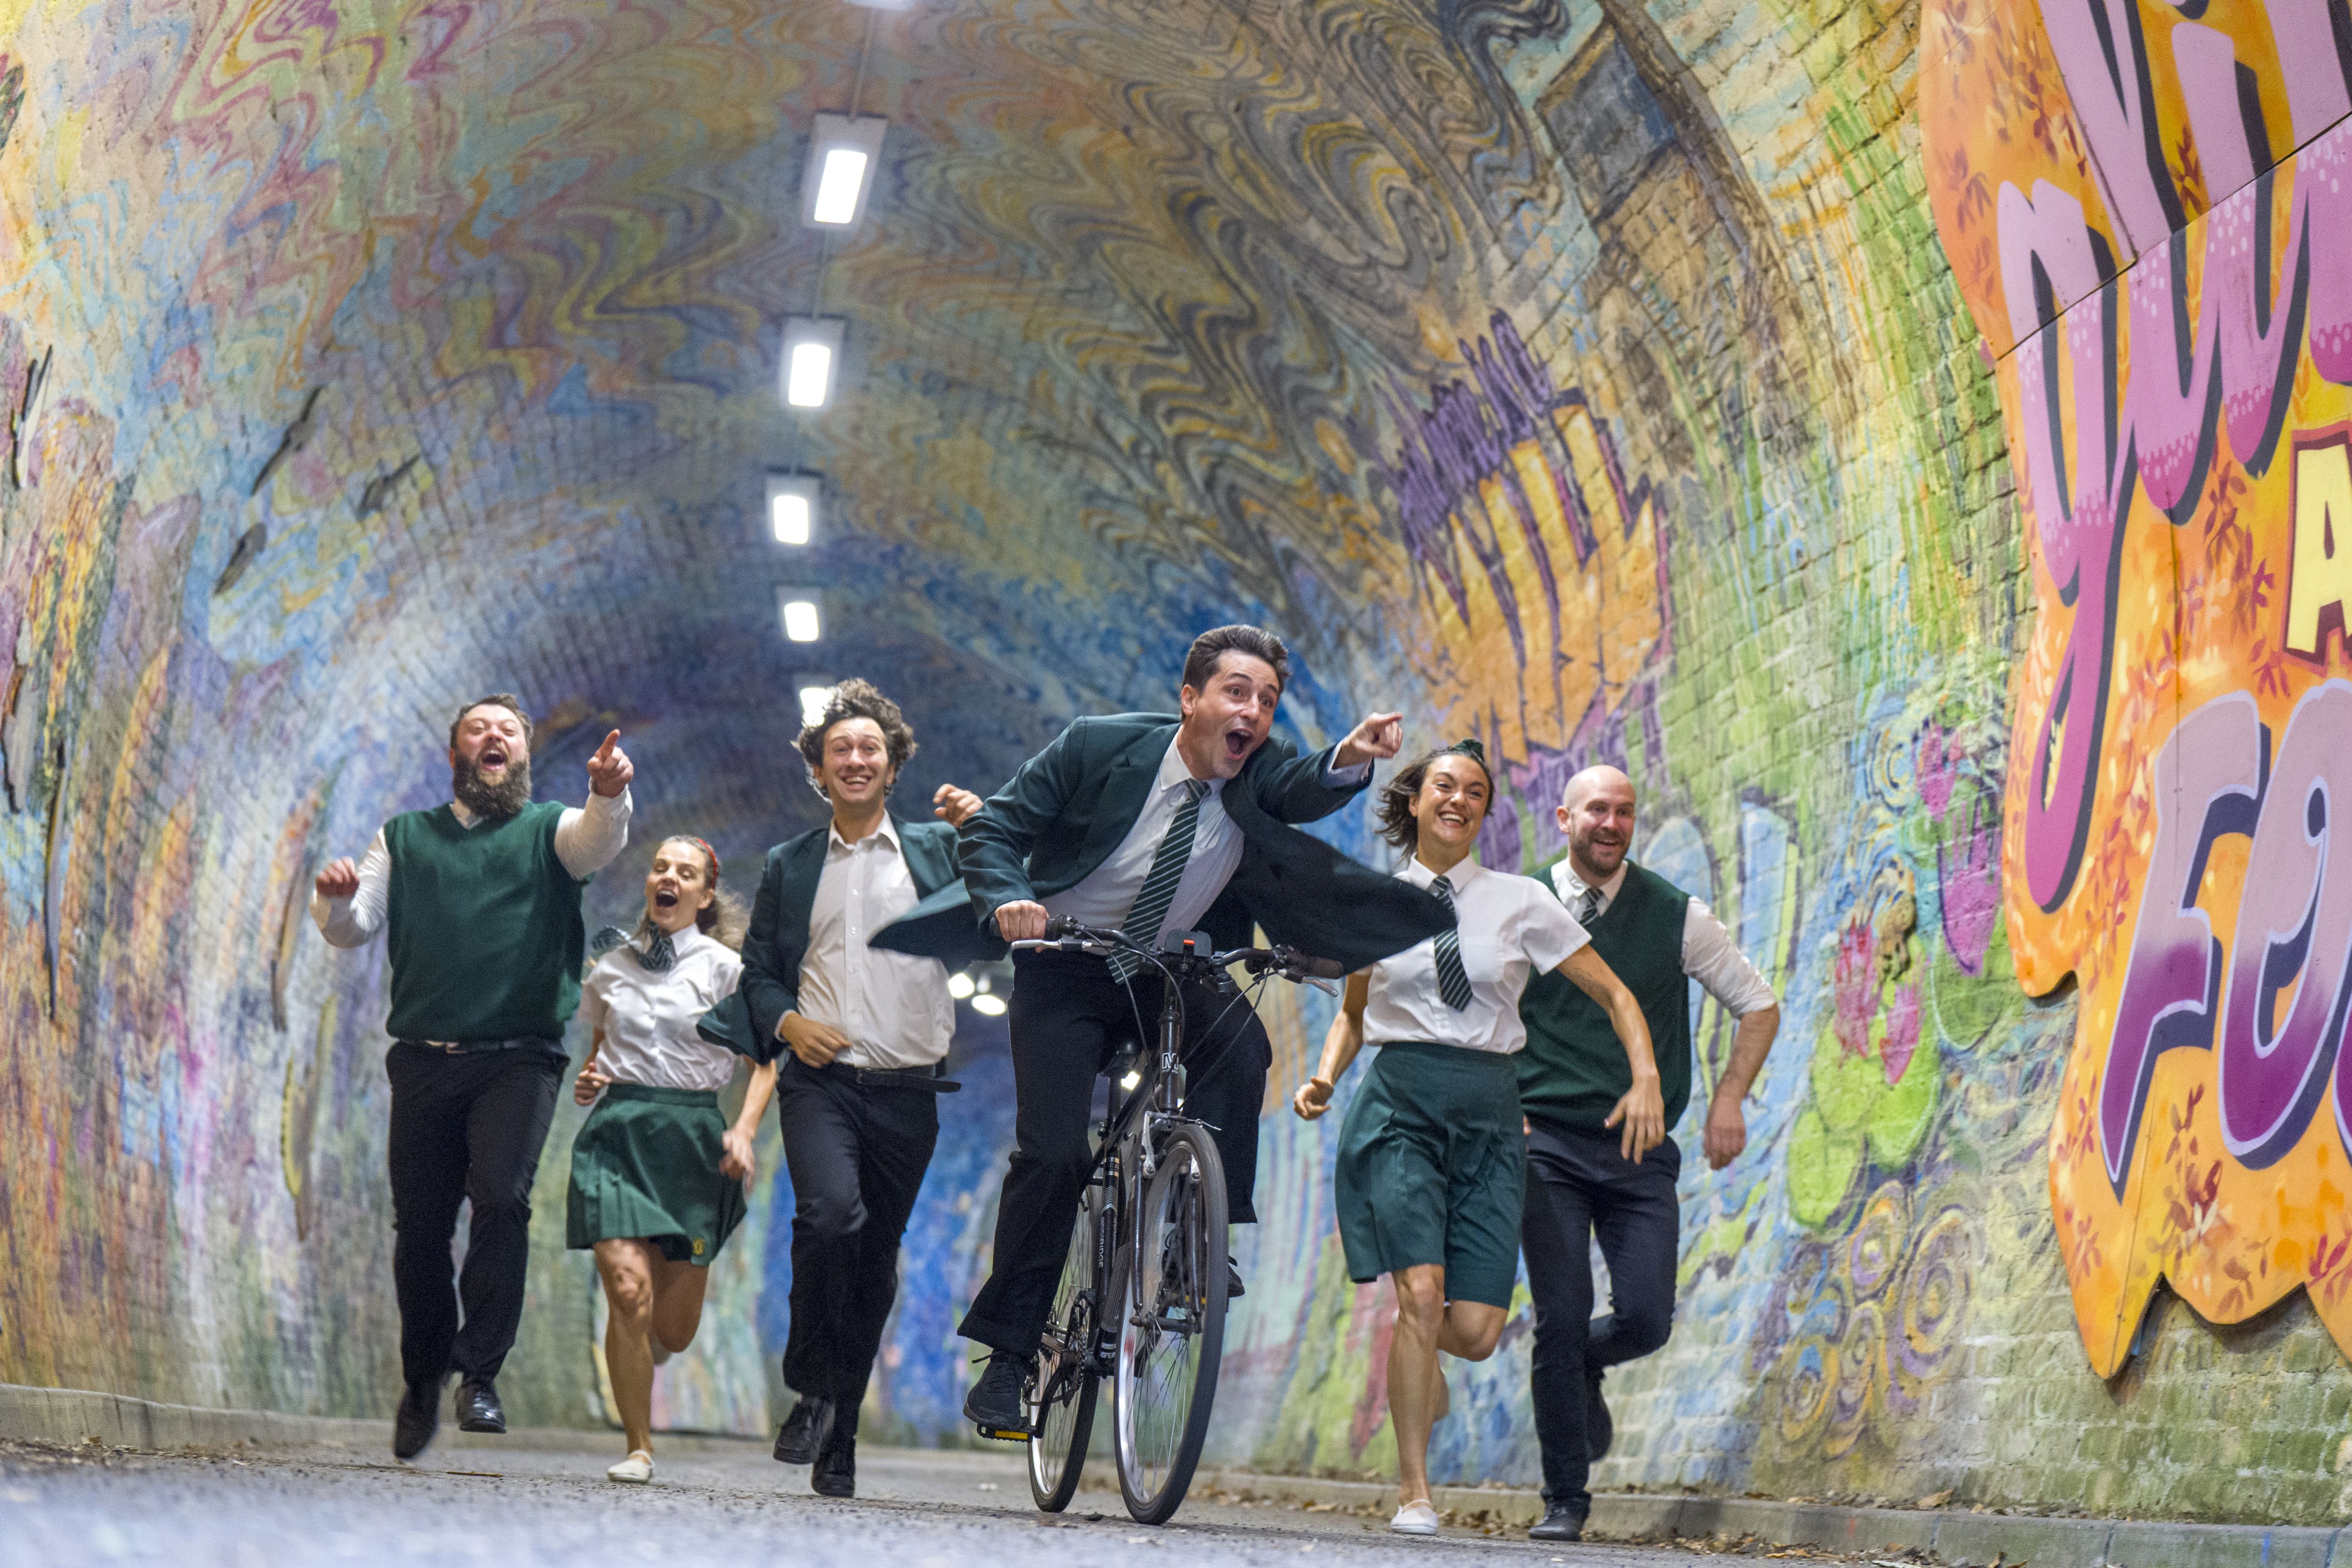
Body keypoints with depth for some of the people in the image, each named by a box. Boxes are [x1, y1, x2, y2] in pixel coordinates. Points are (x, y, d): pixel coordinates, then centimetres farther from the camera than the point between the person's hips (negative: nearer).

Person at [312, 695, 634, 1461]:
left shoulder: (550, 831, 10)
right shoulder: (406, 838, 17)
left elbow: (598, 842, -13)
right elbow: (353, 927, 11)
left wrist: (608, 795, -36)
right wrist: (334, 900, -13)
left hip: (518, 1059, -2)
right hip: (426, 1059, 2)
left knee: (502, 1197, -20)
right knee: (419, 1223, 5)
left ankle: (480, 1375, -15)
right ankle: (423, 1376, 24)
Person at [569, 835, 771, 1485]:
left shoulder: (724, 968, 3)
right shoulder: (612, 969, 12)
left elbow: (764, 1061, 3)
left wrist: (744, 1131, -11)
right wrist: (586, 1081, 3)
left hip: (692, 1134, -1)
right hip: (616, 1131, 1)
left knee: (674, 1328, 0)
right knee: (628, 1291, -17)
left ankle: (642, 1351, 39)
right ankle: (638, 1448, -3)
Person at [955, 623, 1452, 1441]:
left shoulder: (1260, 774, -10)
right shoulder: (1100, 746, -15)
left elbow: (1307, 791, -32)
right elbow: (992, 829, -11)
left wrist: (1350, 760, -54)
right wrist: (1009, 898, -31)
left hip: (1172, 974, 2)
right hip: (1066, 974, -2)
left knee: (1238, 1040, -29)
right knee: (1052, 1154, -14)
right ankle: (1006, 1360, -4)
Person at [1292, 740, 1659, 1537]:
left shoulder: (1521, 902, 4)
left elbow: (1615, 996, 7)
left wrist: (1646, 1080, -8)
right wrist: (1324, 1079, 4)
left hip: (1488, 1112, 1)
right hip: (1399, 1105, -1)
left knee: (1476, 1330, -7)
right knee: (1422, 1292, -19)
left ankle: (1415, 1353, 32)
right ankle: (1413, 1489, -7)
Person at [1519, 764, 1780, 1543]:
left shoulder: (1676, 915, 3)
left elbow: (1758, 1007, 12)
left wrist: (1728, 1098, 1)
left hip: (1641, 1150, 1)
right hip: (1548, 1143, -1)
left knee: (1646, 1318, -10)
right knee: (1561, 1318, -8)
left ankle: (1583, 1368, 27)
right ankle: (1565, 1498, 6)